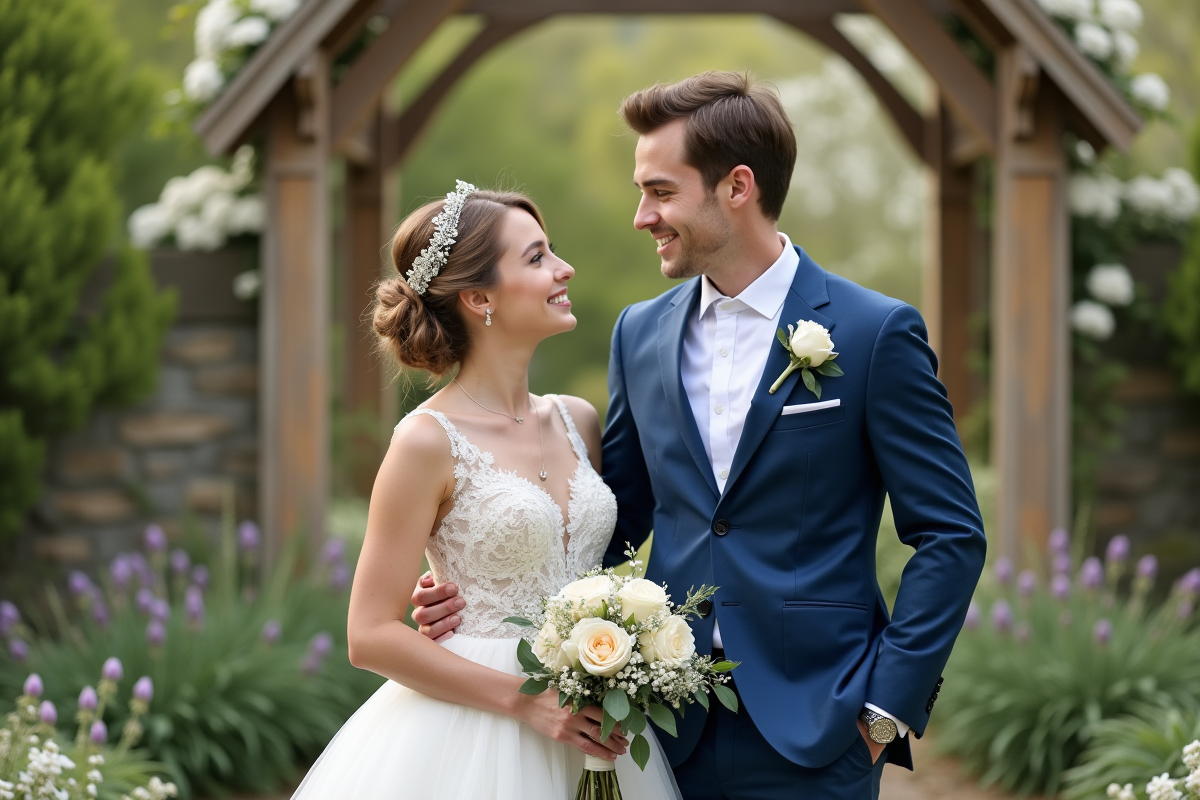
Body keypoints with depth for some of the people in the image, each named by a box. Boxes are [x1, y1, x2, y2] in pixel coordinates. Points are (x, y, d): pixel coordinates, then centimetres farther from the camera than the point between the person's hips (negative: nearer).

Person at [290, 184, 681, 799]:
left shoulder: (577, 422, 6)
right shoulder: (430, 442, -10)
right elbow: (372, 636, -11)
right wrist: (524, 700, -16)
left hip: (583, 738, 5)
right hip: (471, 741, -5)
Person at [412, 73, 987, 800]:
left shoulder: (877, 332, -5)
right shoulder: (641, 334, 9)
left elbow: (951, 536, -4)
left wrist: (887, 705, -9)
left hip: (810, 735, -4)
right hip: (672, 730, 4)